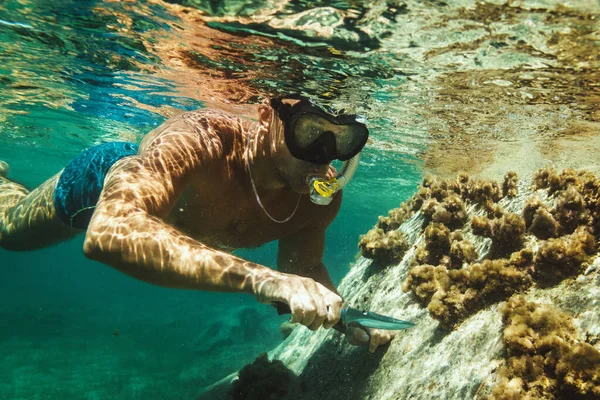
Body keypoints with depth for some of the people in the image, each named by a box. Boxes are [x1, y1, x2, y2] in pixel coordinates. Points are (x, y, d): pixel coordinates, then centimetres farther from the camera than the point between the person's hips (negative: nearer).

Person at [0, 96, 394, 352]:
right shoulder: (198, 141, -49)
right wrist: (262, 278, -71)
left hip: (180, 196, 4)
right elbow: (107, 232, -63)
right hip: (105, 180, -4)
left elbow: (304, 267, -15)